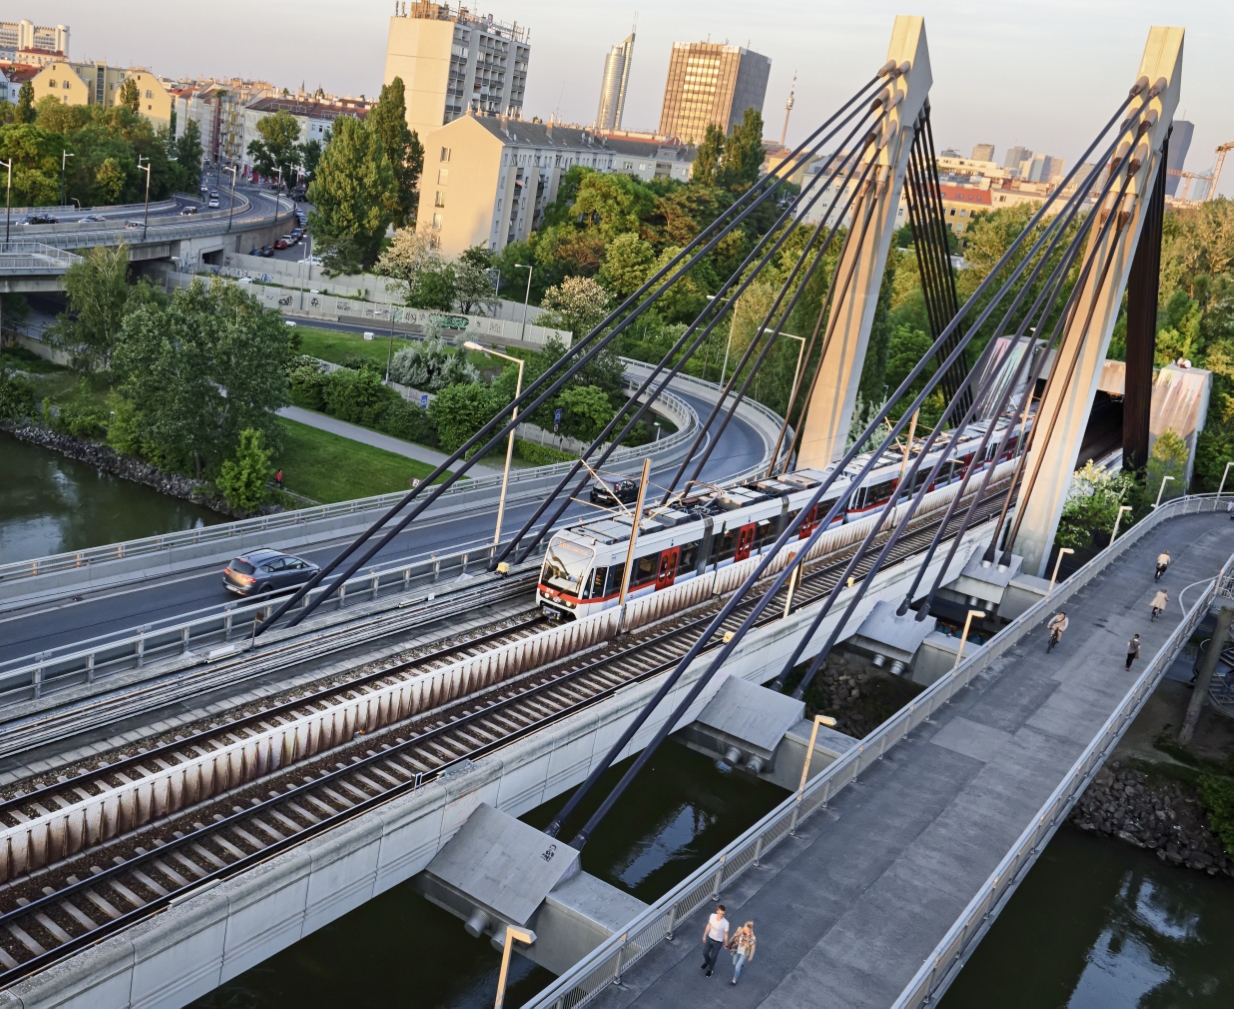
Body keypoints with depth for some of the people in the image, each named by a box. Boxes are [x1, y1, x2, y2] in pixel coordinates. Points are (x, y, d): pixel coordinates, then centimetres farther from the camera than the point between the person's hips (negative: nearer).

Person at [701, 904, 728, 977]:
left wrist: (726, 944, -2)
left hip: (718, 942, -3)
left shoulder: (725, 923, -31)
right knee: (705, 953, 22)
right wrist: (704, 935, 8)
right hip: (709, 938, 3)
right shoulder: (712, 916, -21)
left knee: (713, 956, 17)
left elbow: (726, 934, -15)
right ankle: (707, 962, 58)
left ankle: (710, 969, 47)